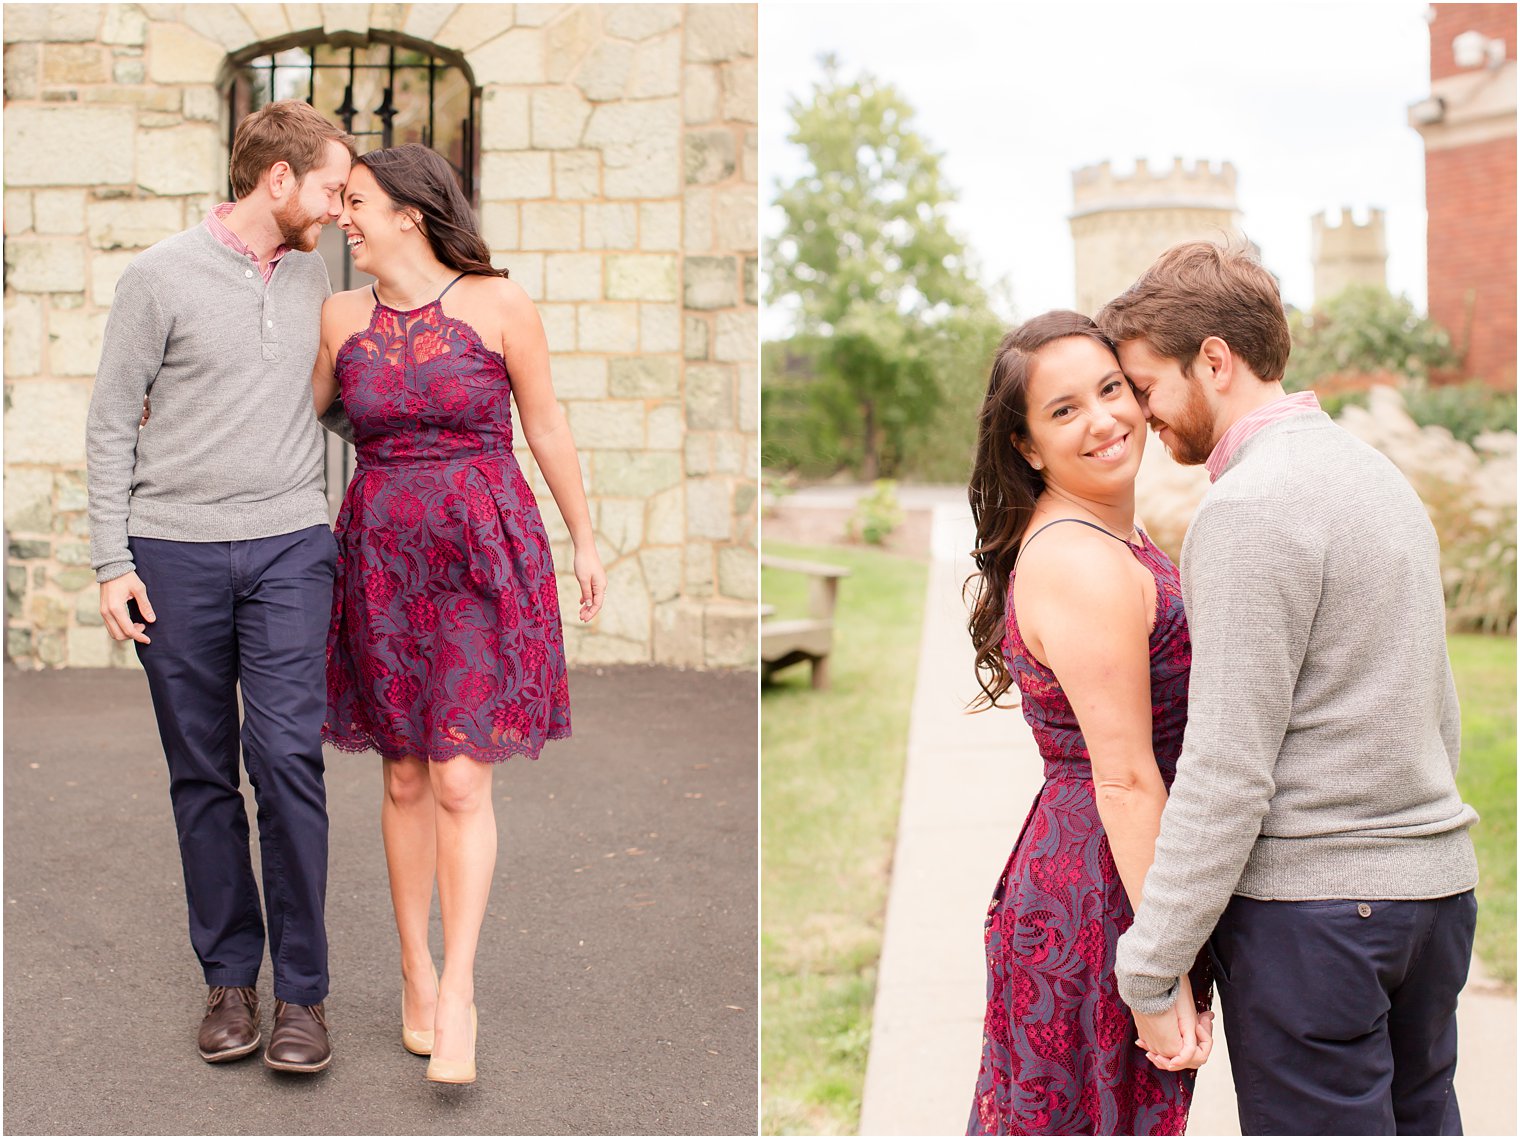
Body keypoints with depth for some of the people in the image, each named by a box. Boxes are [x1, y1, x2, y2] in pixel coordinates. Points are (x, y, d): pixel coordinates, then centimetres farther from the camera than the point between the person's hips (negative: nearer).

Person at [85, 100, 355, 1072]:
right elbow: (111, 421, 0)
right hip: (175, 552, -2)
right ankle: (230, 975, 17)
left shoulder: (311, 273, 11)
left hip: (290, 546, 2)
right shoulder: (162, 275, -2)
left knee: (287, 756, -8)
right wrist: (112, 562, -5)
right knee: (203, 773, 5)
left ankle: (302, 989, 0)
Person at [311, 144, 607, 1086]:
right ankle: (415, 971, 22)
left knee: (459, 780, -8)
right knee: (406, 778, 8)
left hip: (483, 555, -3)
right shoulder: (342, 317, 4)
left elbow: (548, 428, 4)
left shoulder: (499, 305, -4)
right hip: (381, 557, 3)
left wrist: (586, 541, 9)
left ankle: (457, 994, 0)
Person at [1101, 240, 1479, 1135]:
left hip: (1311, 904, -9)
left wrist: (1150, 967, -14)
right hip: (1437, 890, 9)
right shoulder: (1381, 474, 13)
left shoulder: (1252, 507, -16)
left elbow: (1229, 769, -19)